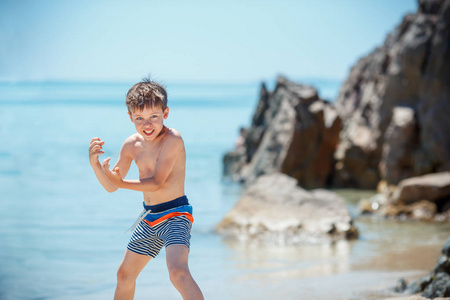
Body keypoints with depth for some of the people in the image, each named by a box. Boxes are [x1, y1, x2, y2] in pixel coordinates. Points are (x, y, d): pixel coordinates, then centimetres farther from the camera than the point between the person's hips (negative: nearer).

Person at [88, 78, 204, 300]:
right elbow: (110, 186, 9)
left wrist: (121, 183, -16)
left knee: (178, 272, -30)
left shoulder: (172, 139, -18)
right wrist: (95, 163, -9)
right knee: (125, 274, 21)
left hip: (175, 215, -8)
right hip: (149, 218, 8)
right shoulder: (132, 145, 3)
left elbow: (157, 182, -22)